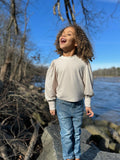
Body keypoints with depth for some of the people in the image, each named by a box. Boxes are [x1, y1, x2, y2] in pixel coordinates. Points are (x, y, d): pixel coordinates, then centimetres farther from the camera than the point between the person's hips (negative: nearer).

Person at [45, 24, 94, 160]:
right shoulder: (55, 63, -8)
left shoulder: (83, 62, -8)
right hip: (62, 104, -1)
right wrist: (51, 105, 2)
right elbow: (50, 85, -1)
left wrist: (87, 104, 2)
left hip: (78, 104, 1)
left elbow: (87, 84, -1)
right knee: (66, 133, 9)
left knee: (76, 132, 16)